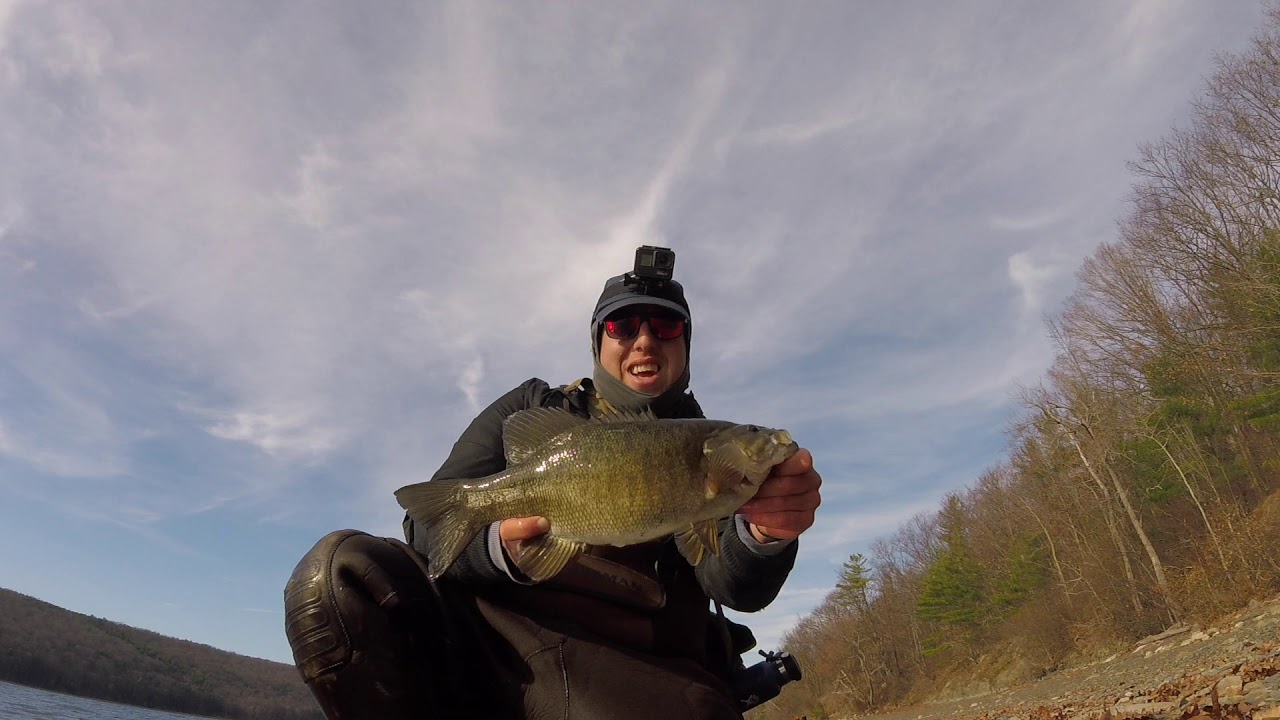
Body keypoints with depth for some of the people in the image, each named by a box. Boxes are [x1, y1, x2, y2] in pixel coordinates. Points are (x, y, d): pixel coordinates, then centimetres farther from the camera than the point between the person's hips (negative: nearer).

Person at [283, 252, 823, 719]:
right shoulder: (532, 408, 17)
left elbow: (734, 585, -2)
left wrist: (766, 532, -27)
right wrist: (501, 547, -18)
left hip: (642, 672, -1)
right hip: (489, 641, 2)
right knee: (339, 570, -23)